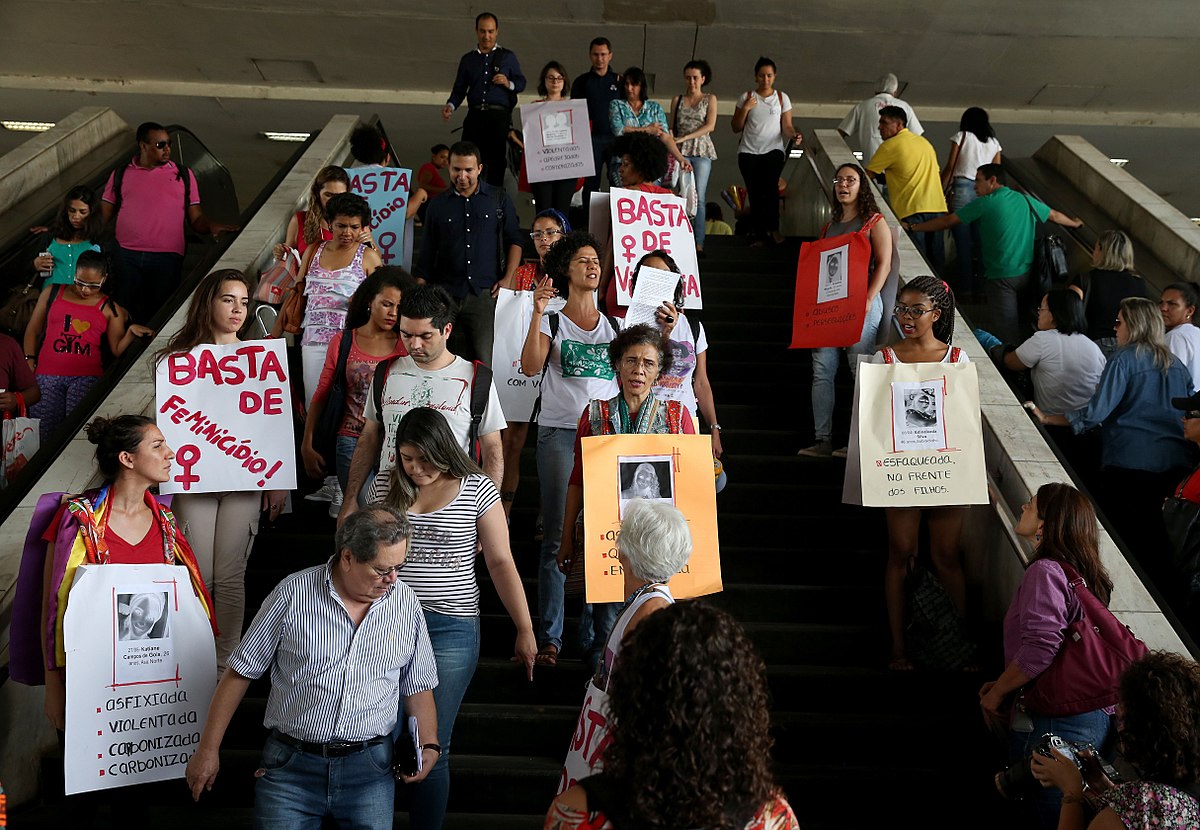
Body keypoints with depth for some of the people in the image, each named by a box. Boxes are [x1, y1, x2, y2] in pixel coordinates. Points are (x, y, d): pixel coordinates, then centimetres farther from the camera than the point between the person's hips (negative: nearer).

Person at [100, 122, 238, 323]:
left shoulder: (184, 175, 14)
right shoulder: (120, 175, 14)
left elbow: (196, 218, 11)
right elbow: (103, 216, 14)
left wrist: (211, 226, -10)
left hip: (168, 258, 0)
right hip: (127, 256, 0)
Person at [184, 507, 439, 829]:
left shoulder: (406, 604, 1)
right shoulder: (294, 593, -5)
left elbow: (418, 688, 10)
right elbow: (240, 673, 1)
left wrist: (429, 744, -6)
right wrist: (208, 750, 2)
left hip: (369, 768, 1)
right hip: (290, 764, -1)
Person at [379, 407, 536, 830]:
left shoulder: (477, 490, -2)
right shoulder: (389, 489, 7)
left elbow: (501, 562, 0)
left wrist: (525, 630, -1)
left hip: (450, 628, -3)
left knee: (430, 747, 0)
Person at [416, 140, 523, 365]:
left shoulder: (499, 200, 9)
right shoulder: (437, 205, 12)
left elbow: (514, 241, 11)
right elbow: (427, 254, 14)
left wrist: (508, 279, -2)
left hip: (484, 294, -1)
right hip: (444, 293, 1)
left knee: (484, 361, -6)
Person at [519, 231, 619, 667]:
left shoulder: (614, 323, 16)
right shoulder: (552, 319, 7)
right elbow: (530, 367, -9)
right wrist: (537, 315, -18)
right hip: (559, 433, -2)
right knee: (557, 536, -2)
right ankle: (549, 636, 6)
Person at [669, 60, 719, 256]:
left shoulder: (710, 99, 10)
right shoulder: (677, 100, 15)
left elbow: (710, 126, -2)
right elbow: (672, 128, 14)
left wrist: (685, 138, -10)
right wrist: (671, 140, -6)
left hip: (702, 151, -1)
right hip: (681, 152, 1)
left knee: (699, 198, -6)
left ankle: (699, 244, -7)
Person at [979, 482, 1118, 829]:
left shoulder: (1045, 571, -16)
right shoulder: (1082, 574, 12)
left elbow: (1039, 649, -25)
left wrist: (996, 693, -10)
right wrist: (1004, 684, 15)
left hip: (1053, 722, -9)